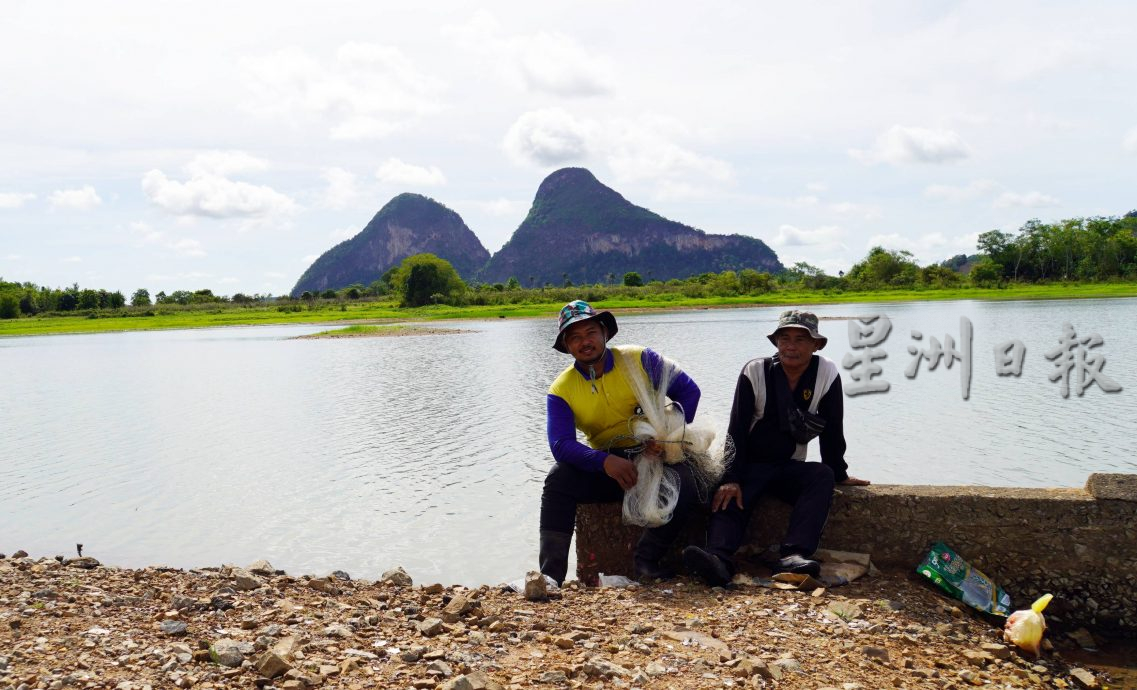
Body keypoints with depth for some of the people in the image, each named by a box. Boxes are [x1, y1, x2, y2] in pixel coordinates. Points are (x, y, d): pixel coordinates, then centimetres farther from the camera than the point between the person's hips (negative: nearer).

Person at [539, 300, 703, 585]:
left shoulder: (639, 359, -5)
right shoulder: (561, 390, -4)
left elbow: (688, 390, -1)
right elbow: (561, 444, -16)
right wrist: (605, 462, -35)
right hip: (603, 466, 1)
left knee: (684, 485, -32)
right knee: (558, 479, -25)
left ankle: (647, 561, -13)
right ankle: (550, 576, -27)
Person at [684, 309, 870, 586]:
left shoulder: (827, 374, -6)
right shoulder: (755, 371, -9)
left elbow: (832, 431, 1)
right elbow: (737, 430, -14)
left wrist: (839, 474, 4)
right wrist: (730, 479, -23)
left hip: (789, 469, 2)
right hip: (749, 464, -1)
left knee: (823, 476, -29)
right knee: (730, 496, -31)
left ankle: (793, 557, -42)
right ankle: (719, 558, -55)